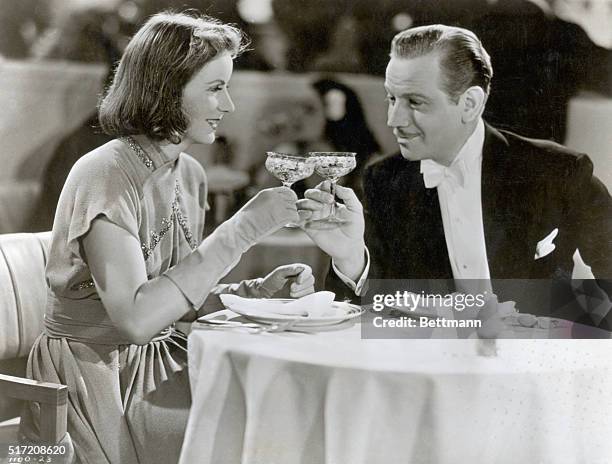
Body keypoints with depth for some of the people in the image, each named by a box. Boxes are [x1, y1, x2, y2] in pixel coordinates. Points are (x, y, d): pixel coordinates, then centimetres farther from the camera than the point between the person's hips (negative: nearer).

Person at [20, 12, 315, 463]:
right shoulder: (105, 175, -18)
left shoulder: (190, 175, 6)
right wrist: (243, 228, -27)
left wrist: (259, 290, -5)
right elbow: (135, 318, -28)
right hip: (94, 375, -7)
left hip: (161, 363, 7)